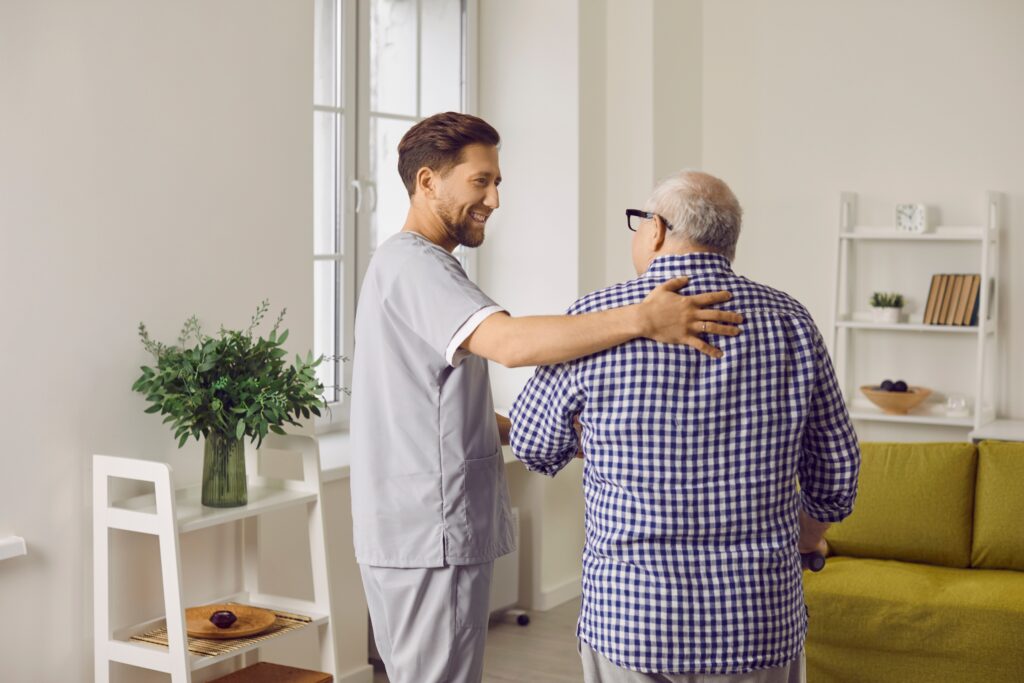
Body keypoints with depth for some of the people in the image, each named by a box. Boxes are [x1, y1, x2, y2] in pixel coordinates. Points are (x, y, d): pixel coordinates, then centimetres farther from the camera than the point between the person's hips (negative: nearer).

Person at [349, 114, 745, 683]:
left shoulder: (405, 263, 17)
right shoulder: (414, 264, -17)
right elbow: (509, 343, -35)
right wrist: (643, 319, -39)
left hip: (408, 531, 11)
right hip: (431, 536, -11)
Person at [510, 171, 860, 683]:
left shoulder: (593, 319, -8)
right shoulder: (789, 321, -3)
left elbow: (534, 446, 7)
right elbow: (837, 473, 6)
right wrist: (807, 539, 27)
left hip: (627, 620, -2)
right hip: (759, 623, 2)